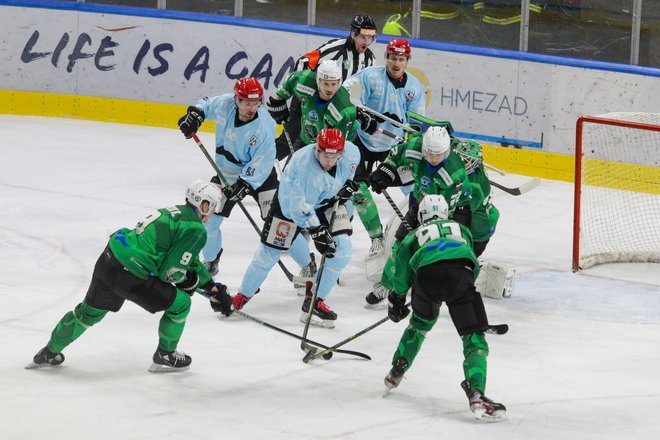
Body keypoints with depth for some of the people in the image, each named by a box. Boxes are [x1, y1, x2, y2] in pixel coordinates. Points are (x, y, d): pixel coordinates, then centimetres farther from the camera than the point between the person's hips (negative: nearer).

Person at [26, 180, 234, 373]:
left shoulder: (175, 213, 20)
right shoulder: (195, 229, -9)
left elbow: (191, 261, 29)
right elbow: (170, 272, -10)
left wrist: (214, 288, 31)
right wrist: (190, 280, 11)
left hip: (108, 261, 9)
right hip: (129, 274, -9)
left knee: (89, 312, 28)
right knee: (180, 303, 9)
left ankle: (50, 353, 42)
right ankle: (165, 356, 25)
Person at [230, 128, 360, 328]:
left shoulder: (351, 153, -24)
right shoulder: (303, 164, -40)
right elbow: (301, 209, -34)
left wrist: (349, 185, -9)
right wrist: (318, 233, -36)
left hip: (329, 201, 4)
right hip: (290, 201, -4)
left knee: (342, 249, -13)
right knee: (268, 254, 2)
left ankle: (314, 302, 0)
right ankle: (243, 296, 27)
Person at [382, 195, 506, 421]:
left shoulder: (414, 236, 37)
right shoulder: (461, 228, 40)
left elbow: (399, 277, 33)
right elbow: (474, 269, 45)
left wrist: (396, 299, 49)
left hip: (426, 274, 1)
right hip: (460, 271, -1)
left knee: (420, 324, 33)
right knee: (474, 339, -1)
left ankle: (396, 373, 41)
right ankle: (476, 395, -21)